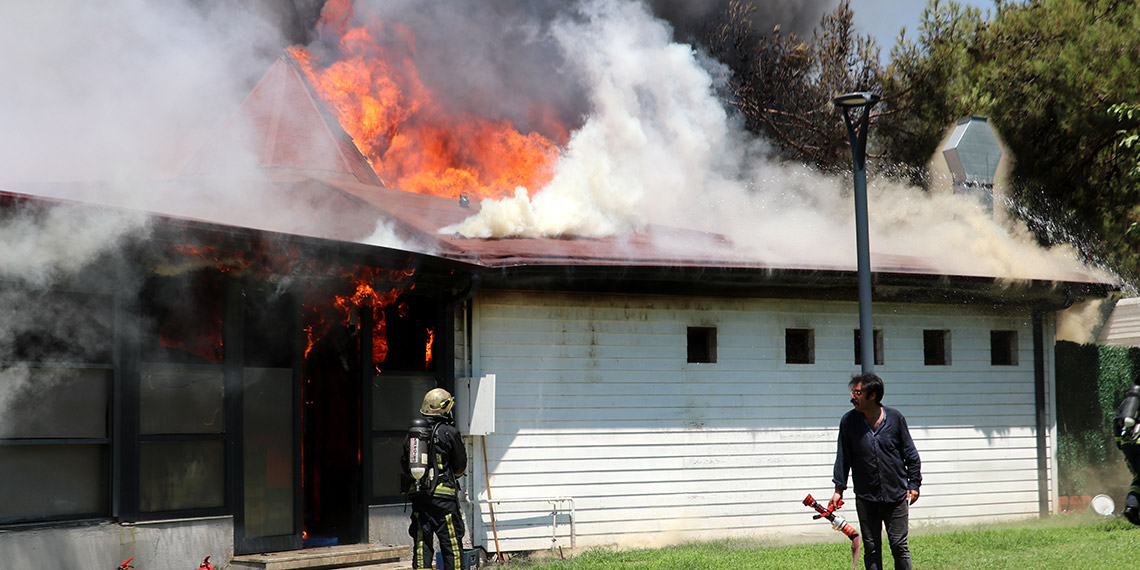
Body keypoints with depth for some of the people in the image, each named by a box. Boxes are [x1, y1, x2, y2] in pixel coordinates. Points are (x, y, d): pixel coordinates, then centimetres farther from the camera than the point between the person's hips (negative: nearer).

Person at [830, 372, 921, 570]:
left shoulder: (895, 418, -3)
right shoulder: (849, 421, 0)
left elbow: (910, 453, 6)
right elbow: (843, 456, 8)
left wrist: (914, 484, 4)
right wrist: (839, 488, 5)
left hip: (896, 496, -1)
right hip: (865, 498, 1)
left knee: (899, 546, 1)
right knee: (871, 548, 6)